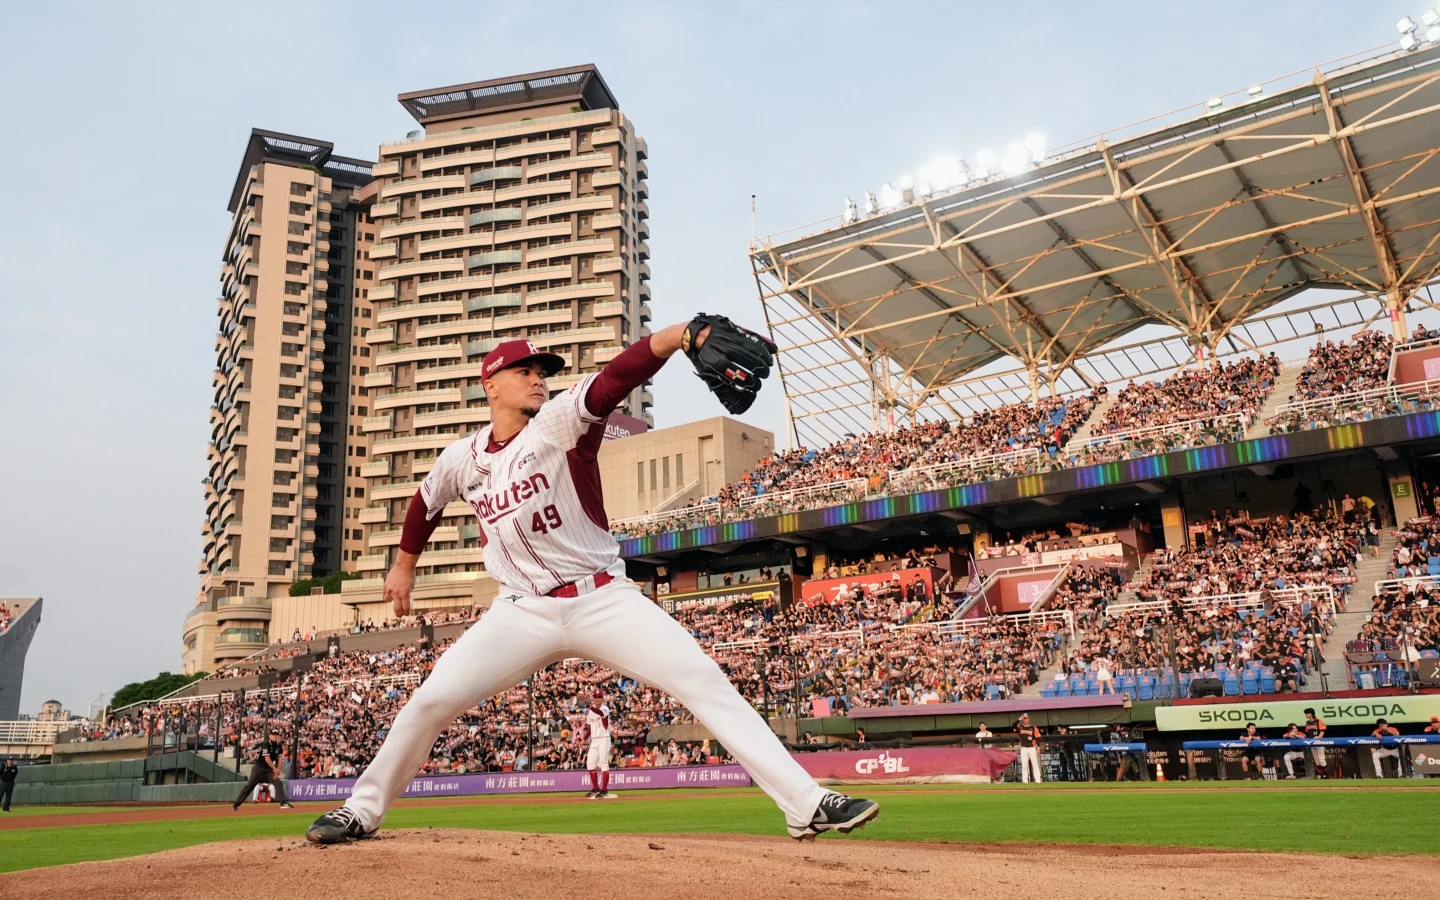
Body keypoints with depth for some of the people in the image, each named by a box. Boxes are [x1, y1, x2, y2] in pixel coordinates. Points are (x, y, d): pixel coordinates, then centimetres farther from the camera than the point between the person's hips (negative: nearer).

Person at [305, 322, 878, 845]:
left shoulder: (560, 424, -8)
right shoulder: (462, 460, 3)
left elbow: (619, 375, -26)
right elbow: (426, 502, 26)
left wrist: (687, 332, -41)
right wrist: (403, 567, 36)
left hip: (604, 601, -2)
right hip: (523, 613, 3)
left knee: (706, 683, -15)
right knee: (431, 700, -4)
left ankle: (806, 804, -13)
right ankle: (363, 811, 21)